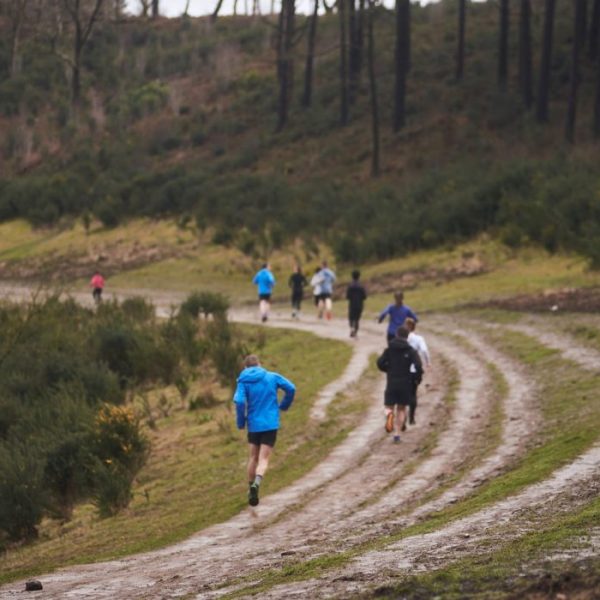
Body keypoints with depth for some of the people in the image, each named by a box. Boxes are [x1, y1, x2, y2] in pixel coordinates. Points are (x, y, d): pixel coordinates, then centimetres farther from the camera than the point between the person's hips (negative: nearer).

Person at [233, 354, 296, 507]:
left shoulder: (244, 381, -3)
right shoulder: (272, 377, 0)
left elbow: (240, 401, -16)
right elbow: (291, 388, -3)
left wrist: (241, 422, -1)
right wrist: (283, 405, 15)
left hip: (253, 425, 1)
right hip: (270, 425, -1)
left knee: (253, 458, 18)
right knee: (264, 459, -3)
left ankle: (251, 488, 23)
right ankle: (257, 483, -29)